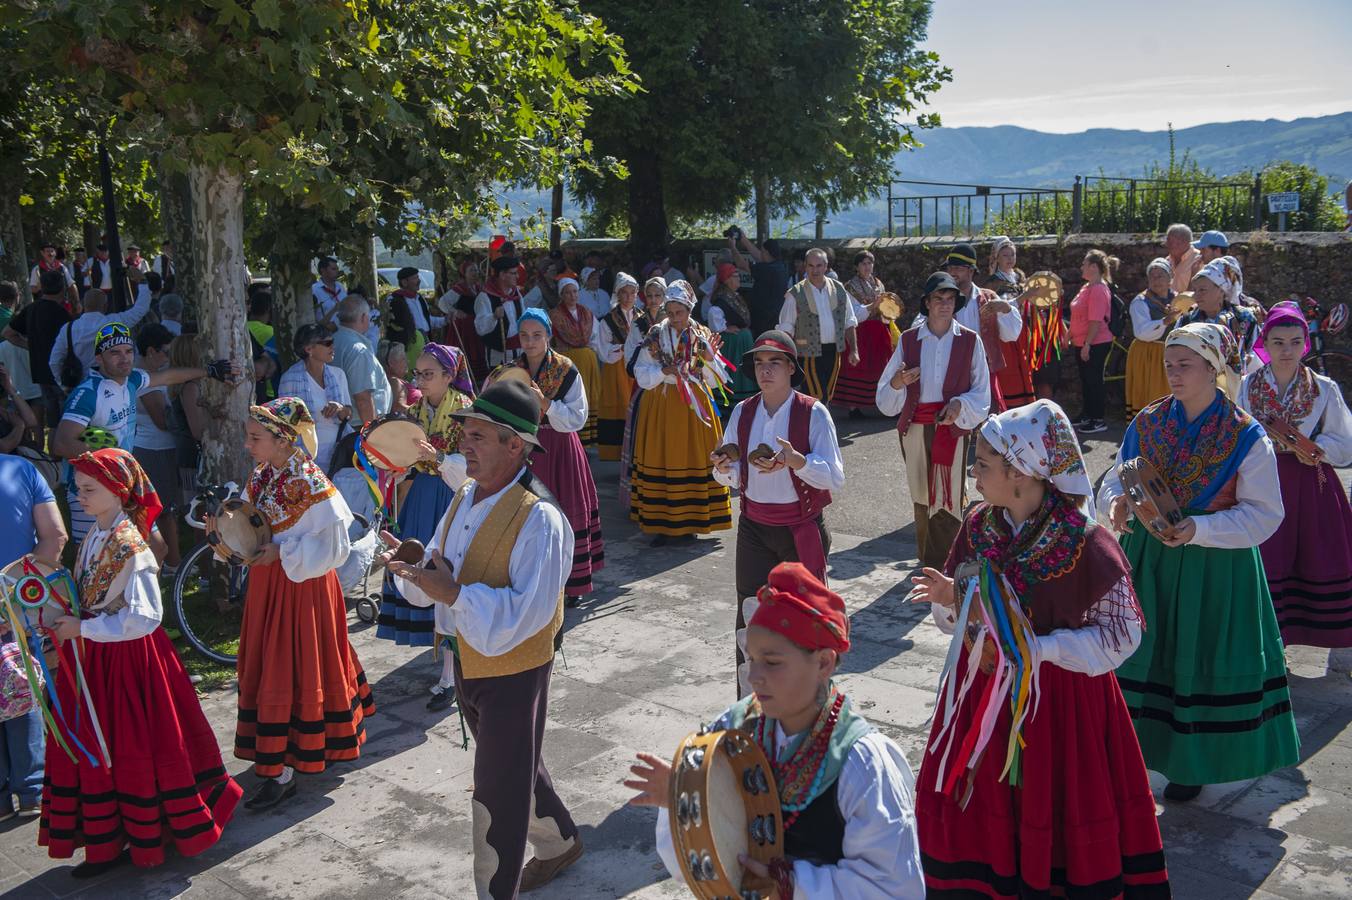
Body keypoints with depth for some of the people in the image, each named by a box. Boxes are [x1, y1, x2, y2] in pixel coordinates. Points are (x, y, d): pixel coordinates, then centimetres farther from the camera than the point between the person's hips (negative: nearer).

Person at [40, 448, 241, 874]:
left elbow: (143, 617, -24)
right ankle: (108, 841, 26)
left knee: (133, 750, 5)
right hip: (93, 658, 8)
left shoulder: (129, 546, -20)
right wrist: (66, 622, 0)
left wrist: (82, 629, -20)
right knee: (95, 749, 14)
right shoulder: (95, 536, 5)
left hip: (127, 658, -8)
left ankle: (147, 837, 23)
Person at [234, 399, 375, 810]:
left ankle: (282, 772, 9)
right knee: (266, 667, 16)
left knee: (291, 671, 0)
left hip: (302, 587, -8)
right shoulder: (260, 476, 2)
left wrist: (281, 553, -23)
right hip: (267, 584, 8)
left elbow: (333, 547, -20)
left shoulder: (311, 484, -21)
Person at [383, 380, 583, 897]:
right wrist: (412, 567, -16)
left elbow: (525, 615, -29)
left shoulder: (539, 519, -25)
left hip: (513, 671, -8)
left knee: (498, 792, 6)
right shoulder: (464, 497, 0)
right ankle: (559, 842, 51)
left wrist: (453, 593, -32)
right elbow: (438, 577, 5)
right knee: (516, 769, 27)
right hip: (466, 662, 8)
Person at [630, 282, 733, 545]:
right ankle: (662, 523, 6)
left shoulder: (702, 337, 3)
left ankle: (690, 520, 14)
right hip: (661, 407, -1)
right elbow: (641, 375, -2)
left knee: (695, 460, 2)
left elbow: (714, 381, 3)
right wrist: (663, 371, -18)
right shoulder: (655, 336, 1)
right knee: (661, 461, -1)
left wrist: (710, 360, -15)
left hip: (694, 406, 1)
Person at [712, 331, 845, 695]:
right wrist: (722, 467, -15)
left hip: (802, 529, -3)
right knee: (750, 616, 3)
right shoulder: (742, 413, 3)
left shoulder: (813, 413, -10)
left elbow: (835, 477, -15)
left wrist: (794, 460, -31)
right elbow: (735, 478, 9)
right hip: (754, 528, 3)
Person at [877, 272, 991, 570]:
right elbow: (885, 397, 3)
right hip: (915, 428, 2)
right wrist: (898, 382, -18)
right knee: (921, 498, 10)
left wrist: (960, 403, -18)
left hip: (952, 427, -2)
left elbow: (982, 393, 2)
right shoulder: (908, 339, 4)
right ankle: (927, 563, 22)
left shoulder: (970, 341, -1)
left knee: (947, 500, -5)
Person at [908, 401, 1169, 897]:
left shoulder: (1084, 543, -19)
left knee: (1056, 813, 8)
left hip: (1060, 699, -5)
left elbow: (1122, 633, -15)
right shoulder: (979, 526, -2)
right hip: (985, 693, 5)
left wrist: (1035, 649, -20)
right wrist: (950, 598, -14)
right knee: (980, 812, 12)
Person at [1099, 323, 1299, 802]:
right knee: (1142, 653, 10)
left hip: (1214, 565, -3)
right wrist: (1117, 502, -17)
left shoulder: (1246, 436, -11)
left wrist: (1199, 528, -23)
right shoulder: (1147, 422, 0)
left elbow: (1264, 513, -11)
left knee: (1201, 662, 8)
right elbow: (1116, 479, 7)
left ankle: (1192, 762, 26)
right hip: (1148, 558, 3)